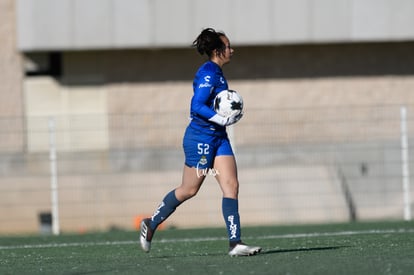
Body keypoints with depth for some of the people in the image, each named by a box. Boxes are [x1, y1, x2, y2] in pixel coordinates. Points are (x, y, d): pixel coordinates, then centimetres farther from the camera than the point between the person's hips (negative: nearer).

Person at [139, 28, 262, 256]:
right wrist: (224, 119, -23)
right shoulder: (208, 74, -16)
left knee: (231, 185, -4)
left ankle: (235, 243, -8)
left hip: (218, 138, 9)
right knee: (189, 190, 2)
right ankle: (151, 224, 21)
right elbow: (197, 106, -23)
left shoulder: (216, 73, 14)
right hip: (200, 138, -9)